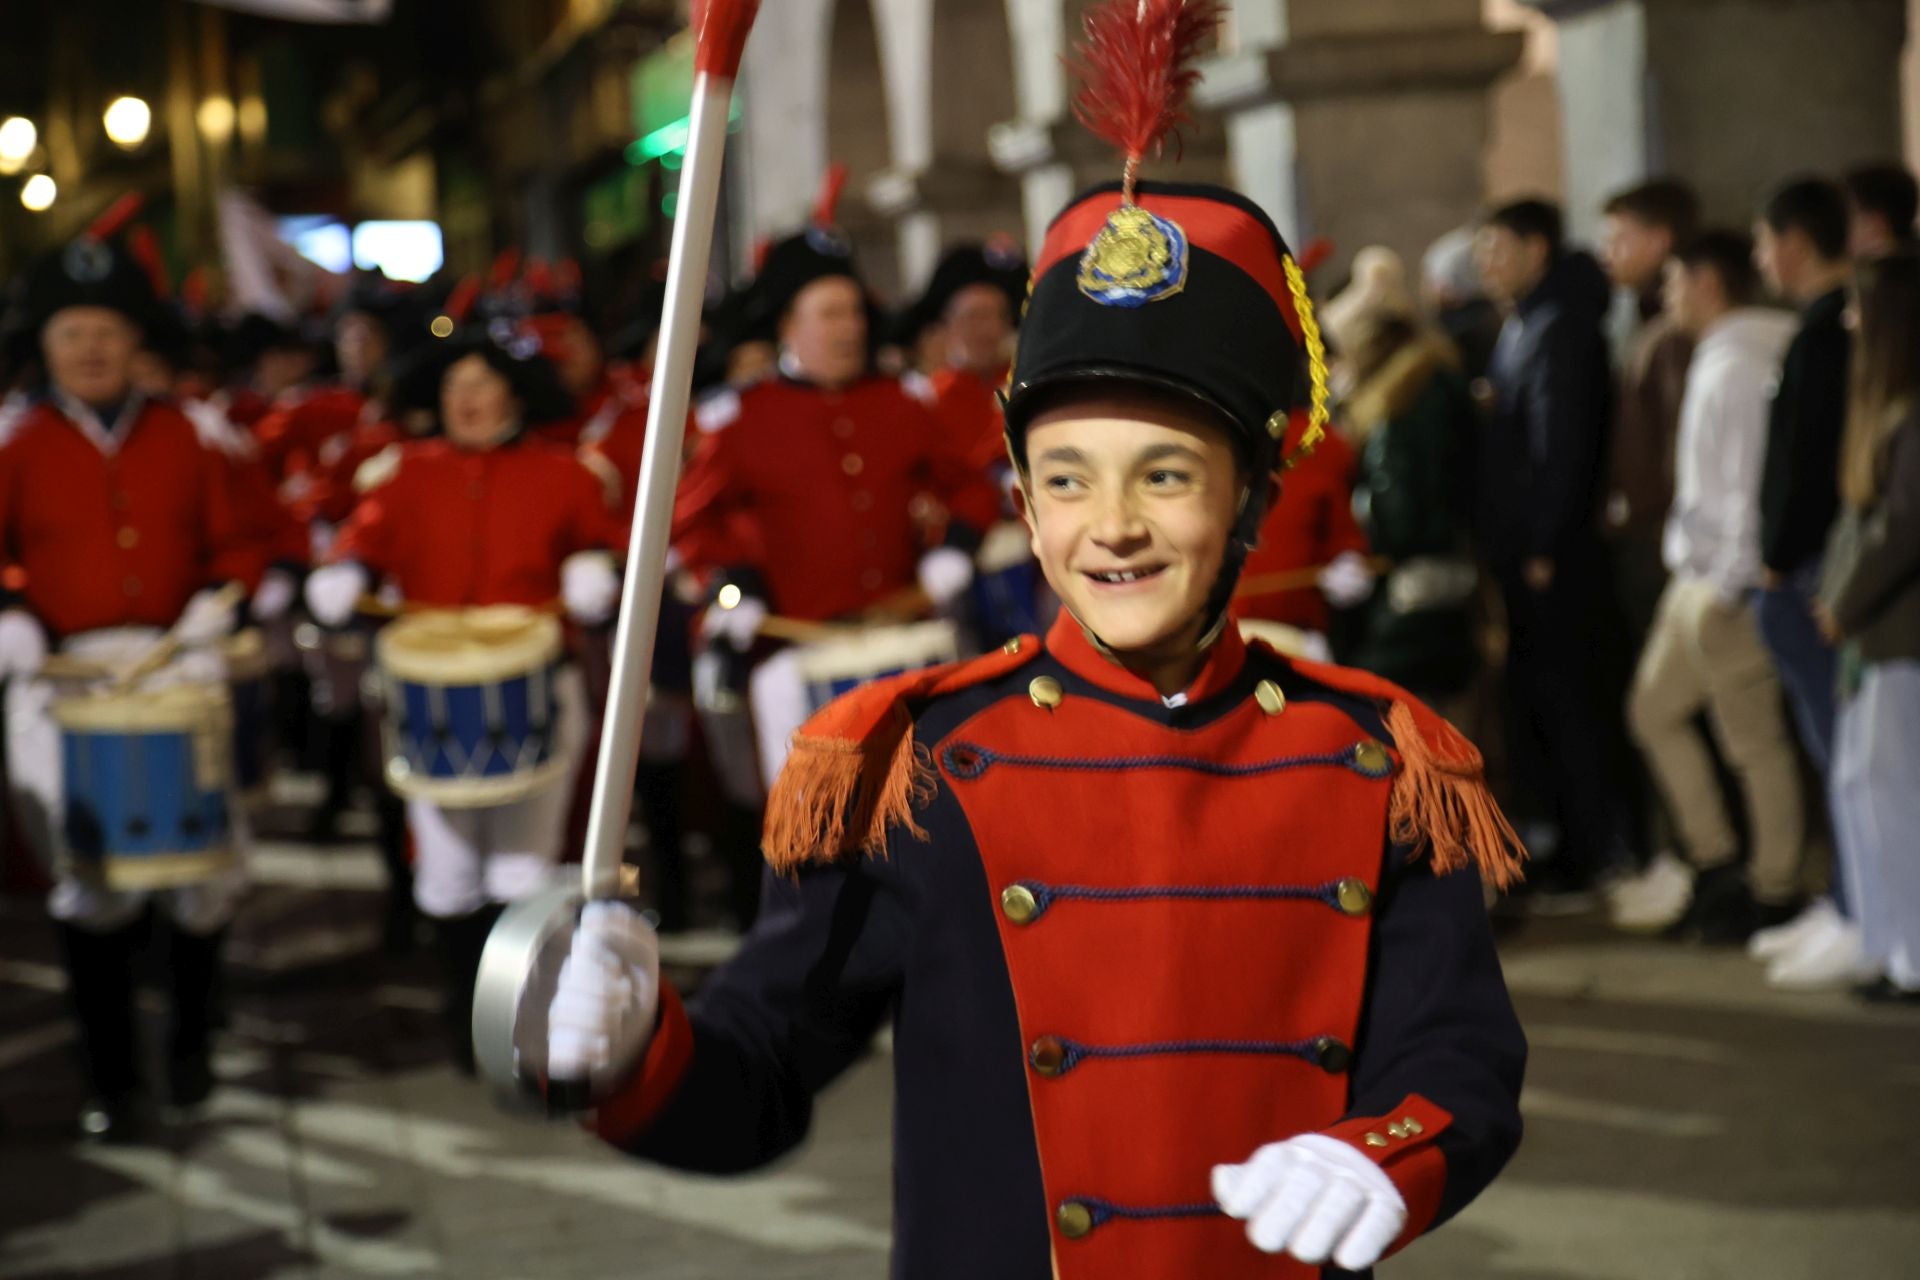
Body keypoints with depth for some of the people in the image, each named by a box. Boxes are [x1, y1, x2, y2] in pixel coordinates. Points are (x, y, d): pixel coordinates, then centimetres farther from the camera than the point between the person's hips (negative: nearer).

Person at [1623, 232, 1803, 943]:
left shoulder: (1737, 366, -17)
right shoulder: (1715, 359, 13)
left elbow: (1749, 484, -21)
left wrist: (1728, 586, -18)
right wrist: (1702, 575, 13)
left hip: (1730, 582, -10)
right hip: (1697, 576, 10)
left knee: (1755, 738, -2)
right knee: (1655, 709, 15)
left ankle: (1775, 892, 6)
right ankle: (1717, 864, 20)